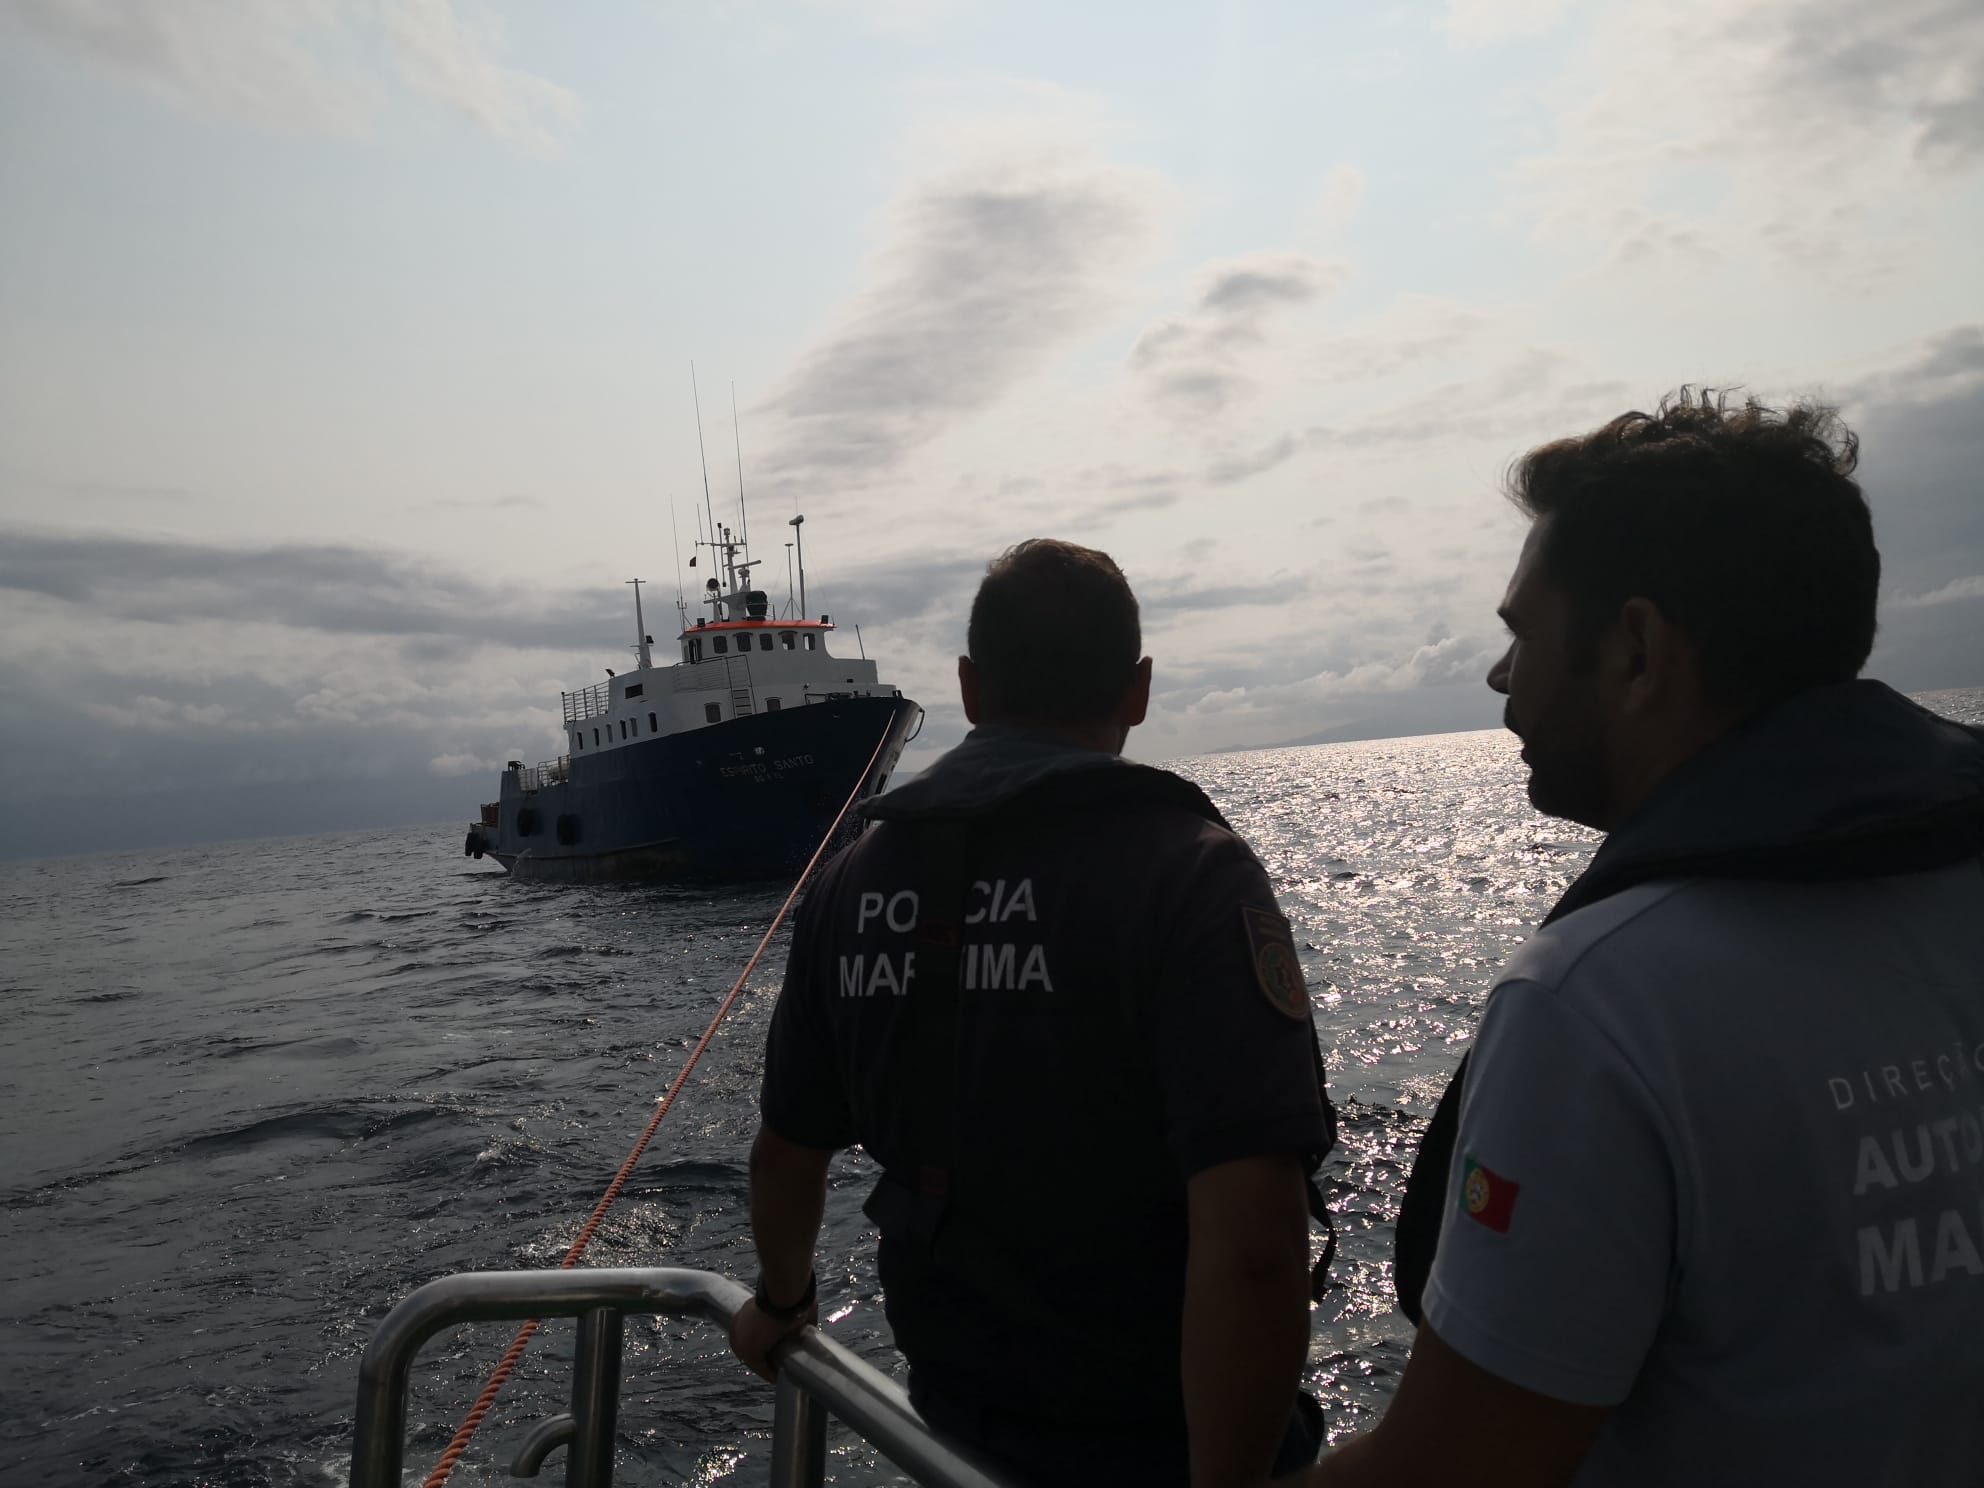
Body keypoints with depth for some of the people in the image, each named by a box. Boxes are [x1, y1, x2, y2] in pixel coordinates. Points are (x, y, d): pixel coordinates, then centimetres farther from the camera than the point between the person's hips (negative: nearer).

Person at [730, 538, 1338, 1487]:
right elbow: (1250, 1248, -29)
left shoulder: (854, 883, -4)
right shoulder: (1188, 874, -21)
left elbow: (785, 1154, 8)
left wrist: (781, 1302, 25)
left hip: (956, 1408, 5)